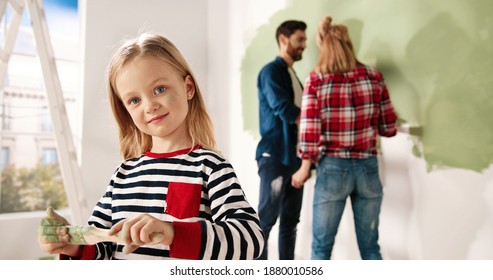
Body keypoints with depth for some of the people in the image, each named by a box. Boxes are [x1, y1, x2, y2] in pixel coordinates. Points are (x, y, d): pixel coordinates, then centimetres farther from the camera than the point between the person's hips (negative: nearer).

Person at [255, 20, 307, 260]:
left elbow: (299, 115, 16)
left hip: (294, 156, 8)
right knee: (266, 219, -2)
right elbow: (284, 111, -19)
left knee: (290, 219, 12)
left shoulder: (293, 74, 18)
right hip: (275, 156, -8)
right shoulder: (271, 71, -7)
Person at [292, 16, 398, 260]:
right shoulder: (374, 76, 0)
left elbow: (309, 131, -10)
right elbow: (389, 128, 3)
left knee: (322, 246, 13)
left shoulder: (315, 80, -7)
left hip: (333, 169, -2)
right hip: (368, 168, 3)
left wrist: (305, 168, 2)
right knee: (370, 247, 15)